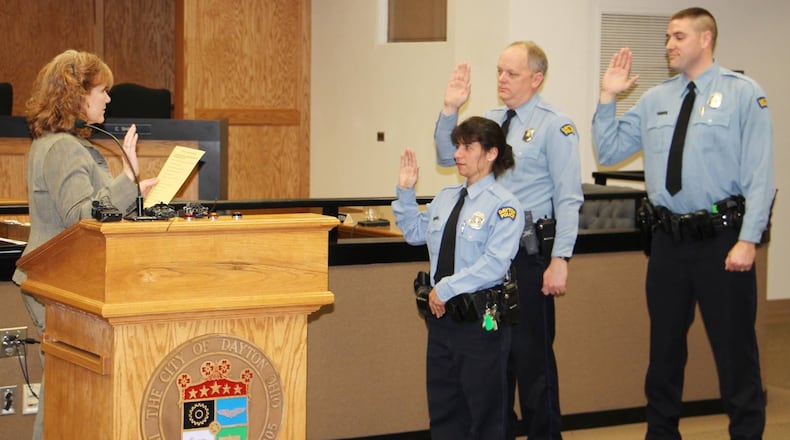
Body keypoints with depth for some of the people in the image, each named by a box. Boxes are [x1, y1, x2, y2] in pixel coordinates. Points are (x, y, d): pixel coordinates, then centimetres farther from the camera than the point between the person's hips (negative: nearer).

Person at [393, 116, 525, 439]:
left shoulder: (504, 205, -12)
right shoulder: (445, 198, 11)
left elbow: (494, 264, -22)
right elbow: (415, 232, 24)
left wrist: (446, 289, -21)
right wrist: (405, 191, 12)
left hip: (480, 317, -7)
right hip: (442, 313, 7)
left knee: (484, 410, 5)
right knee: (442, 405, 14)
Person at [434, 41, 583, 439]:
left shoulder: (554, 126, -9)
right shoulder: (491, 121, 12)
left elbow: (568, 198, -13)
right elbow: (447, 156, 16)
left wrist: (560, 260, -19)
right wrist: (450, 109, 3)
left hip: (529, 255, -7)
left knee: (532, 353, -1)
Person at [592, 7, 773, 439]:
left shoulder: (743, 94, -5)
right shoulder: (654, 100, 10)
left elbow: (759, 172, -9)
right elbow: (608, 151, 13)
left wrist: (748, 239, -16)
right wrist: (607, 98, 2)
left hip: (722, 239, -5)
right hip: (668, 239, 5)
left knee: (734, 346, 1)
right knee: (665, 343, 15)